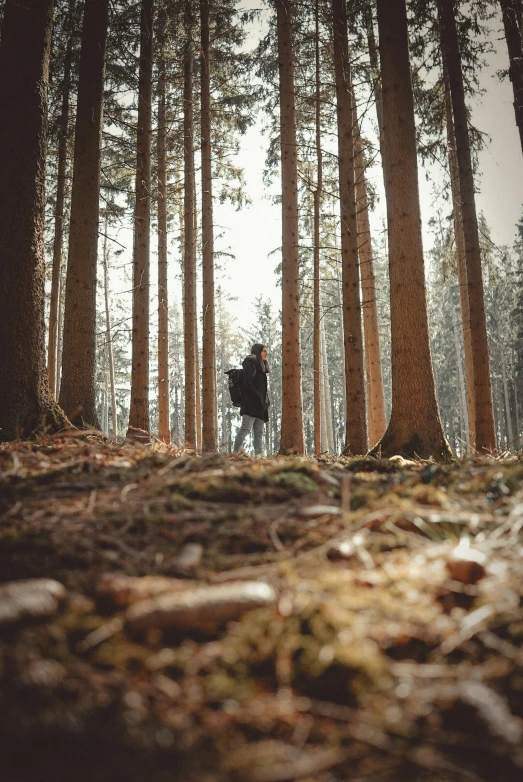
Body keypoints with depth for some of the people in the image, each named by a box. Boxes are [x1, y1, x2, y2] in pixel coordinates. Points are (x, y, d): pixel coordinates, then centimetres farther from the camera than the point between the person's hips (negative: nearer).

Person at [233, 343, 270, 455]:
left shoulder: (261, 367, 24)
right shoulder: (250, 363, -2)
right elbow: (247, 384, -13)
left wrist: (266, 402, 10)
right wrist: (259, 397, -17)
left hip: (260, 405, 9)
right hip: (251, 403, -9)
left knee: (259, 432, 3)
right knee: (246, 429, -17)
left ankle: (259, 455, 0)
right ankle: (236, 453, -20)